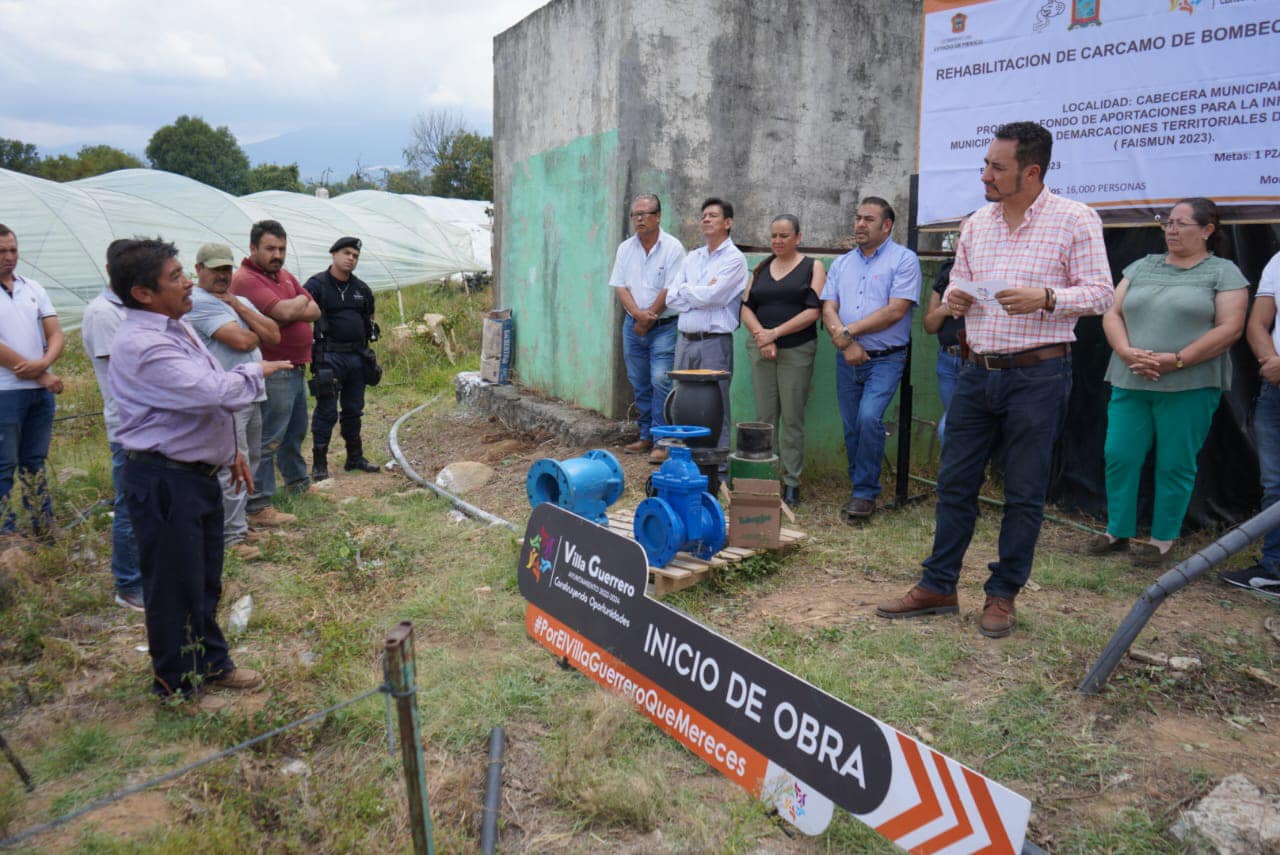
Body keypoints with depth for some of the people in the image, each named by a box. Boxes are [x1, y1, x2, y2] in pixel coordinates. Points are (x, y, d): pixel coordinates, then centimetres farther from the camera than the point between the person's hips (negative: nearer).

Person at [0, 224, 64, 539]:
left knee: (35, 463, 13)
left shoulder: (33, 288, 11)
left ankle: (46, 532, 19)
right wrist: (44, 377, -11)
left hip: (42, 392, 5)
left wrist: (43, 364, -14)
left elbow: (56, 335, 7)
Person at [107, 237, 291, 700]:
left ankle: (211, 662, 39)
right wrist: (257, 371, -12)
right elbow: (216, 392, -30)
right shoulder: (141, 346, -24)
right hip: (163, 482, -10)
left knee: (206, 579, 22)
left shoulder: (178, 327, 10)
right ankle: (178, 686, 22)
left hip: (198, 473, 10)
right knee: (174, 587, 5)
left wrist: (230, 451, 22)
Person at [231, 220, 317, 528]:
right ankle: (257, 508, -2)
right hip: (273, 373, -9)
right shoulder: (245, 280, -15)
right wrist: (300, 301, -4)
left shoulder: (286, 277, 14)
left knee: (295, 431, 24)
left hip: (296, 369, 9)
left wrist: (290, 310, -12)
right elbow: (285, 311, -26)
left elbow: (314, 311, 6)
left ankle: (298, 481, 42)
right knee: (268, 440, -7)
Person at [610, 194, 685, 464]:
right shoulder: (625, 248, 8)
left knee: (661, 381, -11)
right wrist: (637, 313, -13)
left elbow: (669, 290, -12)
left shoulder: (672, 248, -8)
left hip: (663, 327, -5)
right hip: (632, 325, 6)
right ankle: (646, 436, 19)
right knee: (639, 383, 10)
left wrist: (647, 319, -9)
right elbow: (620, 286, 4)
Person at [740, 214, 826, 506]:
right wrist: (761, 336, -8)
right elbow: (746, 308, 9)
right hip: (761, 349, 4)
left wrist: (775, 333, -13)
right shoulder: (761, 269, 16)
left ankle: (791, 483, 3)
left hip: (796, 350, -3)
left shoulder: (813, 267, 3)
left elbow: (813, 311, -7)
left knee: (792, 418, -2)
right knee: (764, 416, 4)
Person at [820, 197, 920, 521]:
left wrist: (848, 331, -11)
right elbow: (828, 309, 5)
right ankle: (859, 490, 22)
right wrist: (844, 342, -13)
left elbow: (895, 311, -13)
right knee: (851, 427, 9)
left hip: (885, 359, -5)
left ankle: (865, 493, -8)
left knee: (869, 418, -21)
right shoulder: (842, 263, 14)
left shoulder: (904, 259, -3)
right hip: (848, 359, 6)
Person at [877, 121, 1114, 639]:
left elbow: (1101, 293, -7)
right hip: (979, 370, 5)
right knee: (955, 482, 8)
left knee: (1024, 493, 4)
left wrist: (1045, 298, -23)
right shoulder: (977, 223, 10)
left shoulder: (1075, 221, -6)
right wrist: (954, 299, -3)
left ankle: (1003, 595, 18)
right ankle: (938, 587, 19)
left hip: (1037, 374, -5)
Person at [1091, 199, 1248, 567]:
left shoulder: (1223, 272, 3)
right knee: (1119, 455, 1)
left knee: (1175, 464, 1)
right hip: (1130, 383, 4)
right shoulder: (1141, 267, 16)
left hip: (1190, 387, -4)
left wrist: (1175, 361, -16)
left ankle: (1163, 542, 11)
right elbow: (1112, 314, 9)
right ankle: (1117, 532, 15)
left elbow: (1230, 328, -7)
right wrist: (1127, 352, -10)